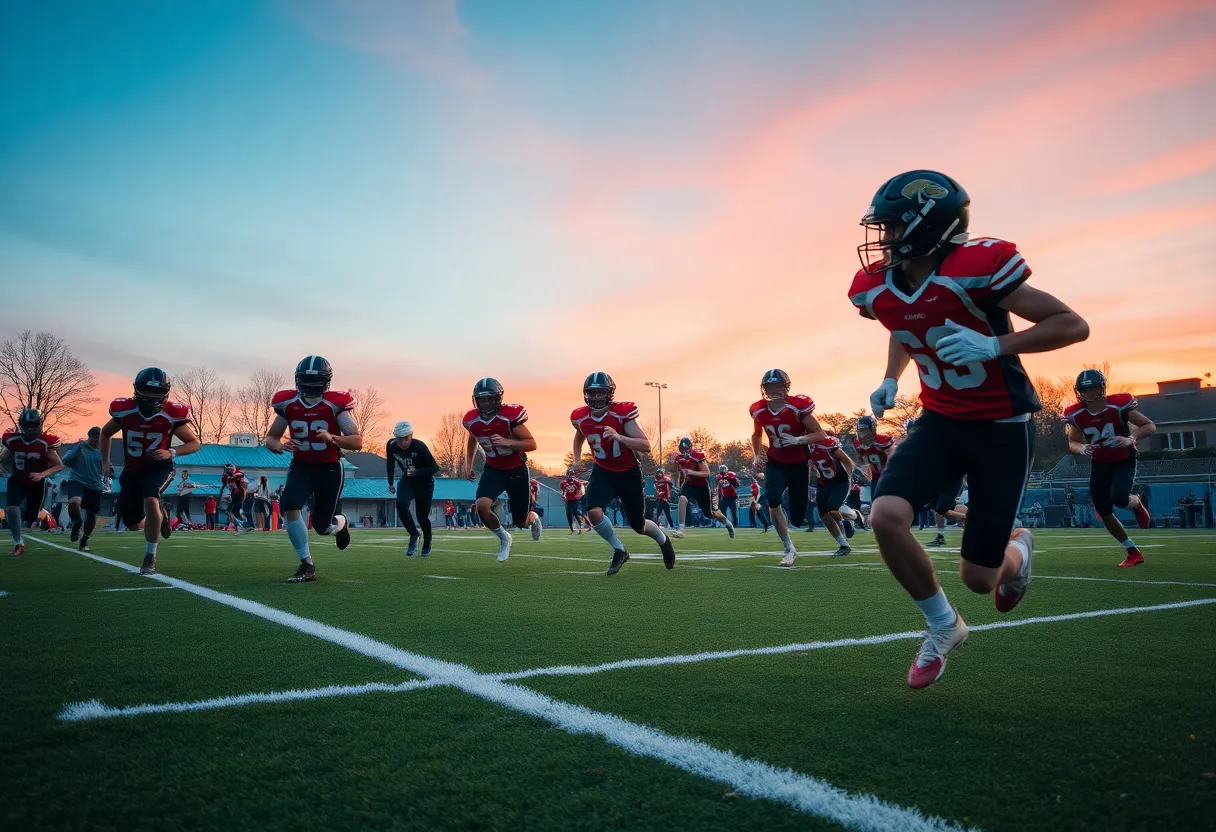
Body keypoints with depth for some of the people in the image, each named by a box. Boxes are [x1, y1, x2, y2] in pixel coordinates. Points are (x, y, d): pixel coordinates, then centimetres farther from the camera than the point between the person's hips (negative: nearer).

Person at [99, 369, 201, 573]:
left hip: (159, 468, -4)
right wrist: (105, 461, 1)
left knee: (151, 500, -32)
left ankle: (150, 557, -18)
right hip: (132, 471, 4)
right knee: (133, 524, 7)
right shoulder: (124, 411, -11)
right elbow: (106, 433, 11)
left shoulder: (171, 415, -17)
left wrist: (171, 452, -24)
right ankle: (159, 515, 43)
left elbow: (195, 443, -7)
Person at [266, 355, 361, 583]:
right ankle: (307, 566, -10)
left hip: (330, 468, -2)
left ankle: (340, 522, 41)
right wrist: (279, 446, -21)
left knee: (323, 527, 0)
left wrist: (332, 438, -39)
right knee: (290, 507, -24)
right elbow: (270, 438, 3)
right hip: (301, 465, 3)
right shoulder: (287, 403, -8)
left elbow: (357, 442, -20)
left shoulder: (335, 404, -18)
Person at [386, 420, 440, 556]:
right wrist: (390, 483, 9)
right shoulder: (391, 446, -16)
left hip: (424, 481, -3)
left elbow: (435, 468, -27)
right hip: (407, 480, 3)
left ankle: (427, 542, 25)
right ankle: (413, 535, -4)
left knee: (422, 515, -2)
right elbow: (390, 463, 5)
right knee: (401, 505, -23)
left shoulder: (419, 447, -29)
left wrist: (417, 472, -40)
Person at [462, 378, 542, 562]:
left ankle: (533, 518, 48)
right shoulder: (472, 420, -9)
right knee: (482, 506, -25)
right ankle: (503, 537, 6)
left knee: (521, 523, 6)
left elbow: (532, 444, -21)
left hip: (517, 470, -3)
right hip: (493, 470, 3)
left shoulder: (510, 416, -24)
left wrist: (507, 442, -35)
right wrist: (469, 465, 16)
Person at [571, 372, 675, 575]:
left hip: (628, 473, -2)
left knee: (638, 525, 7)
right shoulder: (580, 418, -10)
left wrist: (618, 437, -42)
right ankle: (619, 551, 0)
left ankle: (663, 540, 44)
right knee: (594, 512, -26)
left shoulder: (622, 413, -23)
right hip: (602, 472, 2)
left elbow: (646, 446, -28)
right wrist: (577, 460, 2)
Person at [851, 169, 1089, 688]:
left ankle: (1016, 548, 41)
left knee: (979, 577, 0)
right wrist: (891, 380, 5)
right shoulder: (876, 288, -4)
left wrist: (993, 346, -31)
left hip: (1002, 428, -5)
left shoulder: (976, 268, -23)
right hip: (940, 422, 5)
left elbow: (1073, 325, -18)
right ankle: (943, 625, 6)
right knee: (886, 516, -21)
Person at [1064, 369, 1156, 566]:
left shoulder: (1118, 405, -22)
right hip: (1099, 464, 4)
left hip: (1124, 460, -4)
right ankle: (1133, 552, 19)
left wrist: (1131, 439, -29)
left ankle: (1137, 503, 12)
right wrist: (1081, 449, -21)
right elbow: (1072, 442, 2)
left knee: (1119, 498, -28)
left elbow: (1150, 426, -11)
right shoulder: (1076, 414, -12)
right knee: (1104, 513, 2)